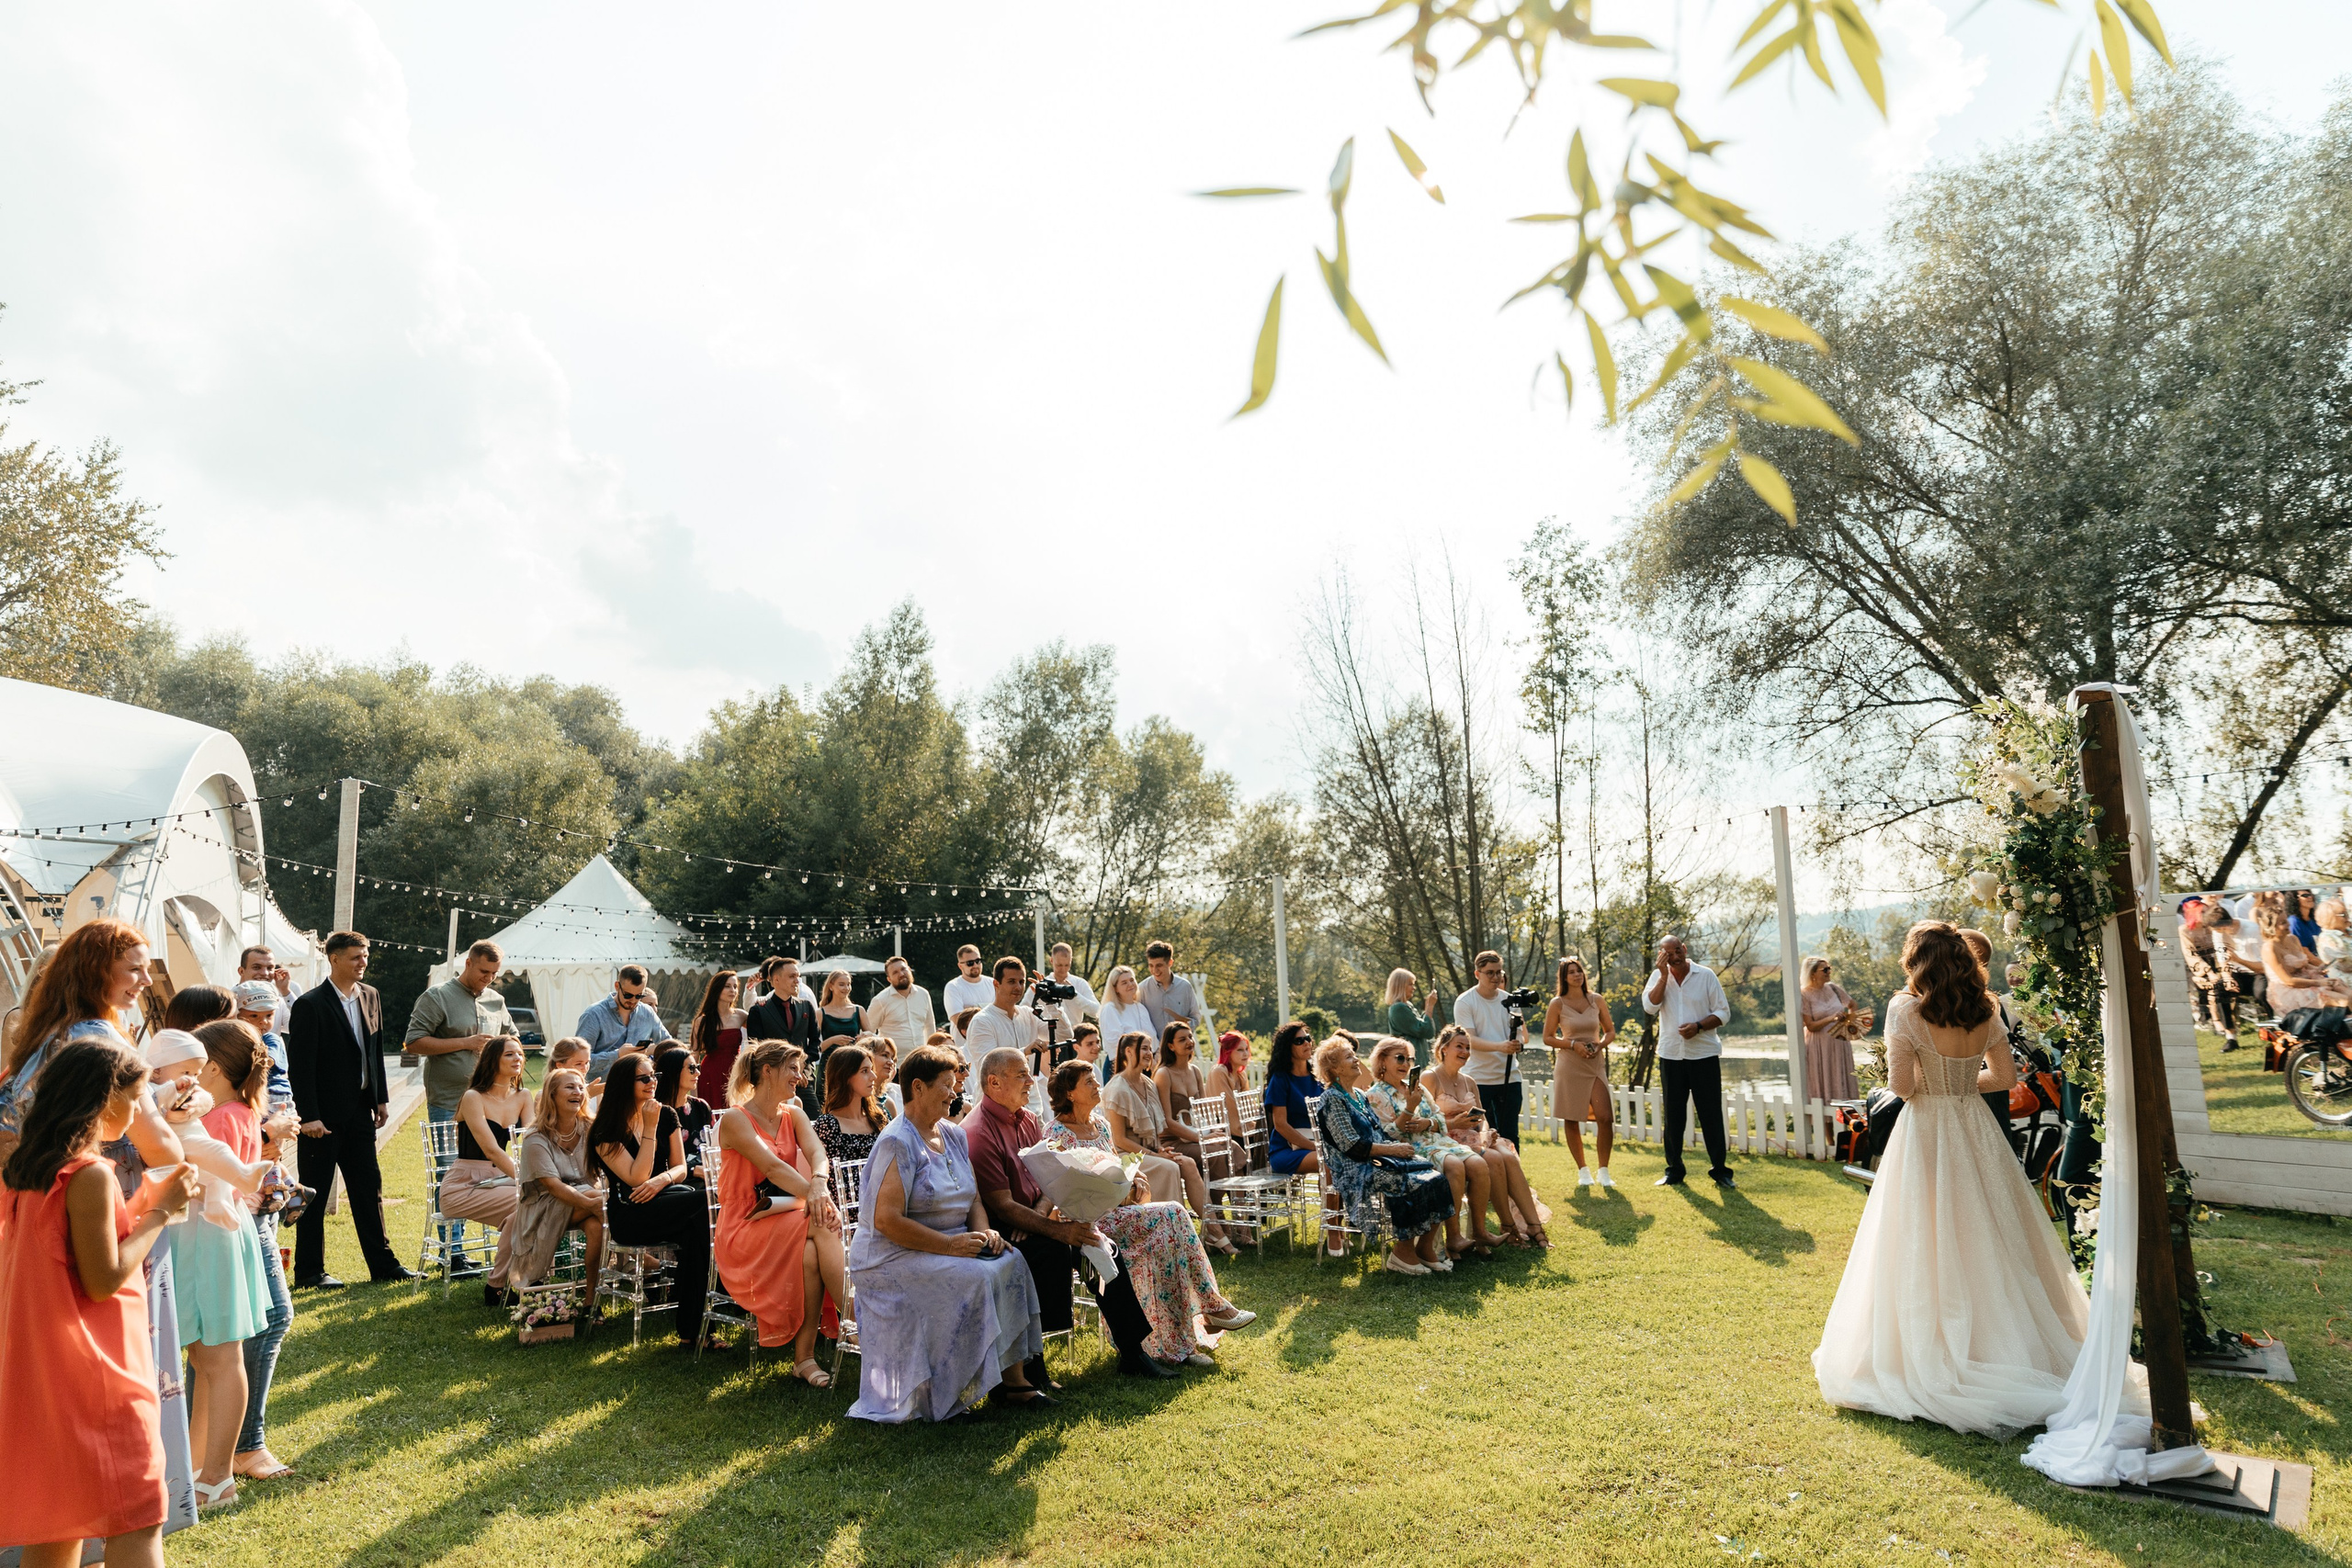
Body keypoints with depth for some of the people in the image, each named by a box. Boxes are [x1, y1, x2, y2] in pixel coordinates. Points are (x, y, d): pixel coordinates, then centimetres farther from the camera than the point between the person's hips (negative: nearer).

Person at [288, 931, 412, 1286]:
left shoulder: (370, 996, 8)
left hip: (360, 1110, 6)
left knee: (368, 1187, 11)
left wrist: (381, 1097, 11)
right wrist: (309, 1116, -18)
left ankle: (382, 1263, 17)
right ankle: (309, 1271, 16)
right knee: (315, 1192, 5)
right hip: (324, 1114, -6)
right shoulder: (309, 1004, -13)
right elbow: (299, 1065, -14)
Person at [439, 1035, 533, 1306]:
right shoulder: (473, 1098, -11)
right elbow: (492, 1150, -21)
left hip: (500, 1180, 5)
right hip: (463, 1187, -5)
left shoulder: (523, 1097, 7)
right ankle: (496, 1286, -13)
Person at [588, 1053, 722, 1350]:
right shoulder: (605, 1131, -5)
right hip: (628, 1216, -4)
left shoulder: (667, 1116, 10)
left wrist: (663, 1179, -12)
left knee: (694, 1227, -32)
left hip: (664, 1204, 4)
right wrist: (650, 1128, -15)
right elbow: (636, 1178, -13)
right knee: (699, 1201, -30)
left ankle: (691, 1328, -27)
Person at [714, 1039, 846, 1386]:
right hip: (743, 1229, -5)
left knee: (812, 1252, -30)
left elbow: (816, 1152, -9)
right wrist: (818, 1200, -34)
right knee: (820, 1224, -31)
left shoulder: (794, 1114, 11)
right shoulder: (735, 1119, -8)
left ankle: (804, 1357, -27)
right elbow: (772, 1167, -23)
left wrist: (819, 1184, -33)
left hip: (783, 1217, 5)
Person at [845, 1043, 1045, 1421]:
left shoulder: (954, 1137, 12)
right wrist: (949, 1244, -24)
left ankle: (1013, 1378, -12)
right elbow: (886, 1220, -23)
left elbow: (973, 1199, 17)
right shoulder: (897, 1142, -15)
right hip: (893, 1257, -8)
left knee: (1011, 1261, -14)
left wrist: (983, 1232, -6)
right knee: (975, 1276, -28)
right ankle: (954, 1392, -16)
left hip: (950, 1246, 8)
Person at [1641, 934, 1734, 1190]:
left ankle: (1720, 1169, 10)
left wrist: (1698, 1026, -17)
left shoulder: (1706, 975, -2)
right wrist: (1665, 975, -15)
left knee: (1711, 1113, 0)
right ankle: (1674, 1170, 17)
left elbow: (1723, 1012, -2)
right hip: (1671, 1055, 2)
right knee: (1673, 1115, 9)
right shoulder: (1658, 978, 4)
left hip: (1704, 1054, -2)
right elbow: (1650, 1006, -13)